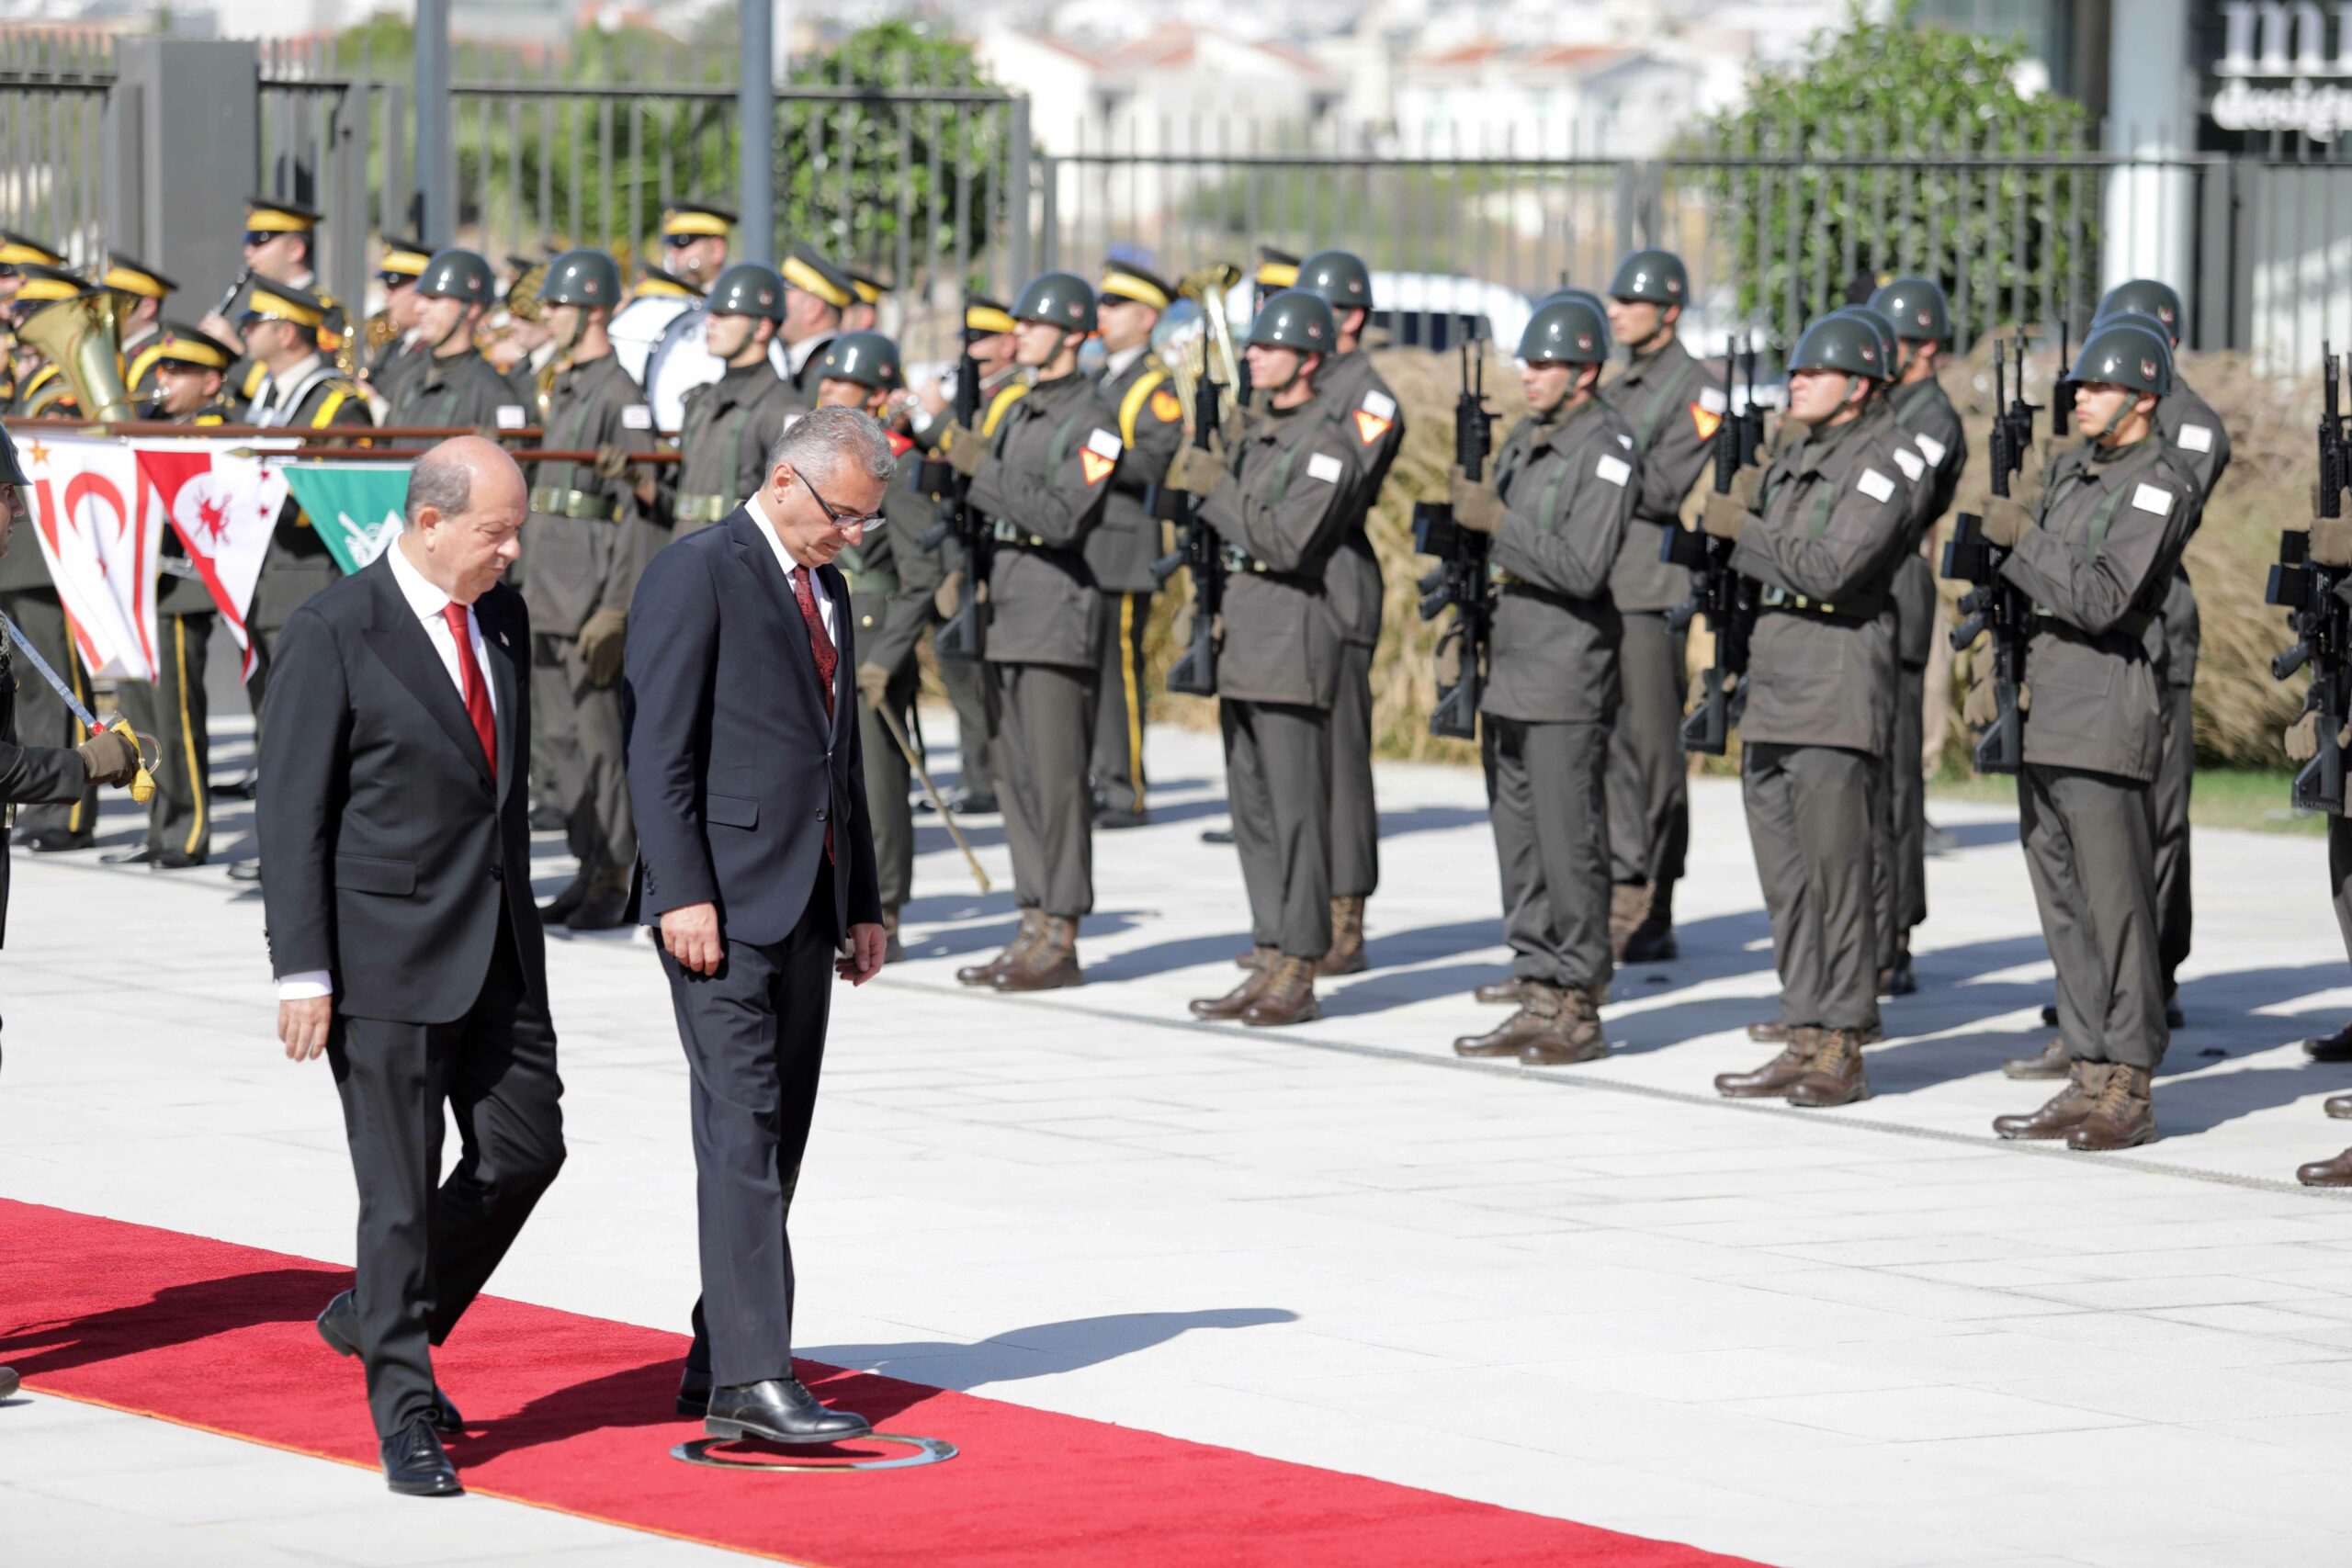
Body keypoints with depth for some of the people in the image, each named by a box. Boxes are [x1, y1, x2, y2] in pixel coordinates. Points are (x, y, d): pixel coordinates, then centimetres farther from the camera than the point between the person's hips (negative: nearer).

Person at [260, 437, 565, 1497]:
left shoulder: (503, 618, 8)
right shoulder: (331, 634, -12)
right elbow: (291, 813, -11)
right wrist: (302, 973, -14)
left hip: (496, 949, 7)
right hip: (386, 953, -7)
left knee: (525, 1146, 6)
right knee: (401, 1187, -3)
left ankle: (382, 1320, 26)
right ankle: (405, 1417, 7)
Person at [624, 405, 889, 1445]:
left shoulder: (828, 591, 19)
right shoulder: (696, 575, -7)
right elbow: (658, 748, -13)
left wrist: (863, 904, 20)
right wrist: (683, 893, -19)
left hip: (806, 906, 9)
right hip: (723, 900, -9)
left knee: (777, 1143, 8)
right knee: (743, 1131, -14)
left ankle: (718, 1364, 14)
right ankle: (751, 1378, -19)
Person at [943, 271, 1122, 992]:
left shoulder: (1094, 420, -9)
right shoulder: (1016, 412, 17)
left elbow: (1063, 518, -20)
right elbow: (976, 502, 19)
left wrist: (981, 469, -20)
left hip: (1058, 616, -9)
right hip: (1007, 613, 9)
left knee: (1057, 782, -7)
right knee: (1017, 778, 9)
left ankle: (1062, 940, -5)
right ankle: (1034, 928, 14)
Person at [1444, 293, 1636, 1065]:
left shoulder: (1608, 448, -12)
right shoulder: (1526, 437, 14)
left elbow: (1582, 567, -21)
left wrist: (1498, 521, -20)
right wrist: (1470, 503, 4)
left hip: (1567, 680, -9)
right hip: (1508, 674, 9)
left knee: (1570, 848, -5)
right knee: (1520, 846, 11)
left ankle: (1579, 1008, 1)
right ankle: (1536, 998, 17)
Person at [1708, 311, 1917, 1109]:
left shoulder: (1878, 466, -9)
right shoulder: (1794, 458, 17)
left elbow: (1831, 569, -20)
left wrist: (1747, 529, -12)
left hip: (1834, 702, -9)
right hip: (1771, 699, 9)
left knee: (1835, 877, -6)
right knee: (1786, 880, 10)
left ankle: (1844, 1051, -3)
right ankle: (1804, 1040, 15)